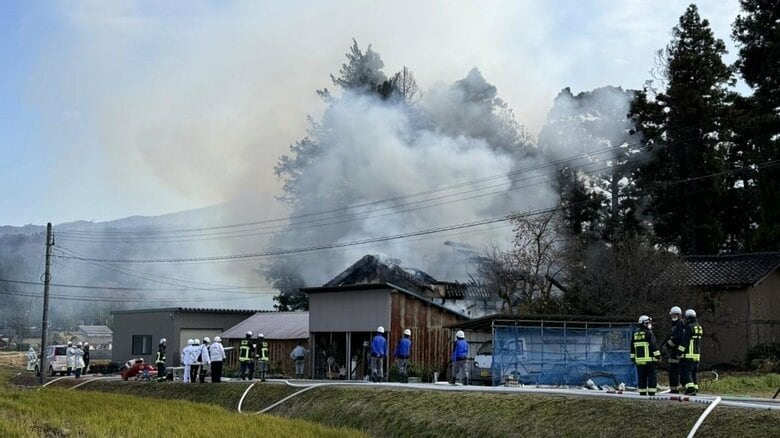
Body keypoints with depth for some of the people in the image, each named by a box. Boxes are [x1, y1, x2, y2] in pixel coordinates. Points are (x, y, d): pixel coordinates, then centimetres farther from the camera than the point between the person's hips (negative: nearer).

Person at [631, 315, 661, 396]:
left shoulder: (635, 334, 12)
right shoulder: (649, 333, -8)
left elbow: (632, 347, 16)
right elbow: (653, 345, -14)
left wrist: (633, 358, 20)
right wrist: (658, 355, -10)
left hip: (639, 360, 6)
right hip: (649, 360, -6)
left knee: (641, 377, 9)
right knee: (651, 377, -1)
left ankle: (642, 393, 9)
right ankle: (651, 392, -5)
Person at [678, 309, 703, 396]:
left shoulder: (689, 327, -13)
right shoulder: (698, 327, 13)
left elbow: (685, 341, -17)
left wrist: (679, 351, -14)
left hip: (688, 355, -8)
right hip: (697, 354, 8)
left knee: (686, 372, -8)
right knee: (694, 372, 15)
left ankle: (690, 389, -18)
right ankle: (695, 389, 15)